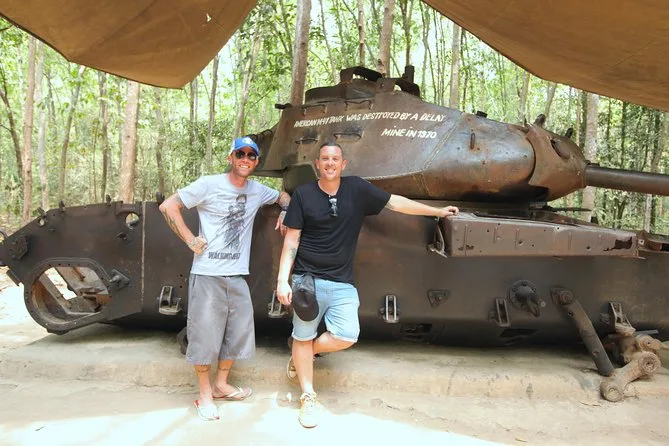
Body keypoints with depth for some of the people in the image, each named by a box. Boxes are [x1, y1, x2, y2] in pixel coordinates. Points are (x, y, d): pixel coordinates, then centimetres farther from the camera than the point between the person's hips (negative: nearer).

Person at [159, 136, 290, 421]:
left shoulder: (258, 191, 8)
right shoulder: (209, 185, -8)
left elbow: (284, 197, 27)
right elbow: (168, 207, -7)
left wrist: (285, 213, 5)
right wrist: (191, 241, -11)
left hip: (238, 277, 5)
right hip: (207, 275, -5)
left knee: (238, 333, 12)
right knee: (205, 335, 2)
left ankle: (221, 385, 33)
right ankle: (205, 394, 20)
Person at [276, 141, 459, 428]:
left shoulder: (357, 189, 2)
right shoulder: (303, 194, -3)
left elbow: (395, 203, 8)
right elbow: (291, 241, -2)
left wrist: (437, 211, 11)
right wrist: (282, 281, -9)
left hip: (342, 283, 2)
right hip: (307, 280, -1)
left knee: (347, 336, -10)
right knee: (303, 338, 5)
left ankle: (301, 357, 20)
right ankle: (308, 398, 24)